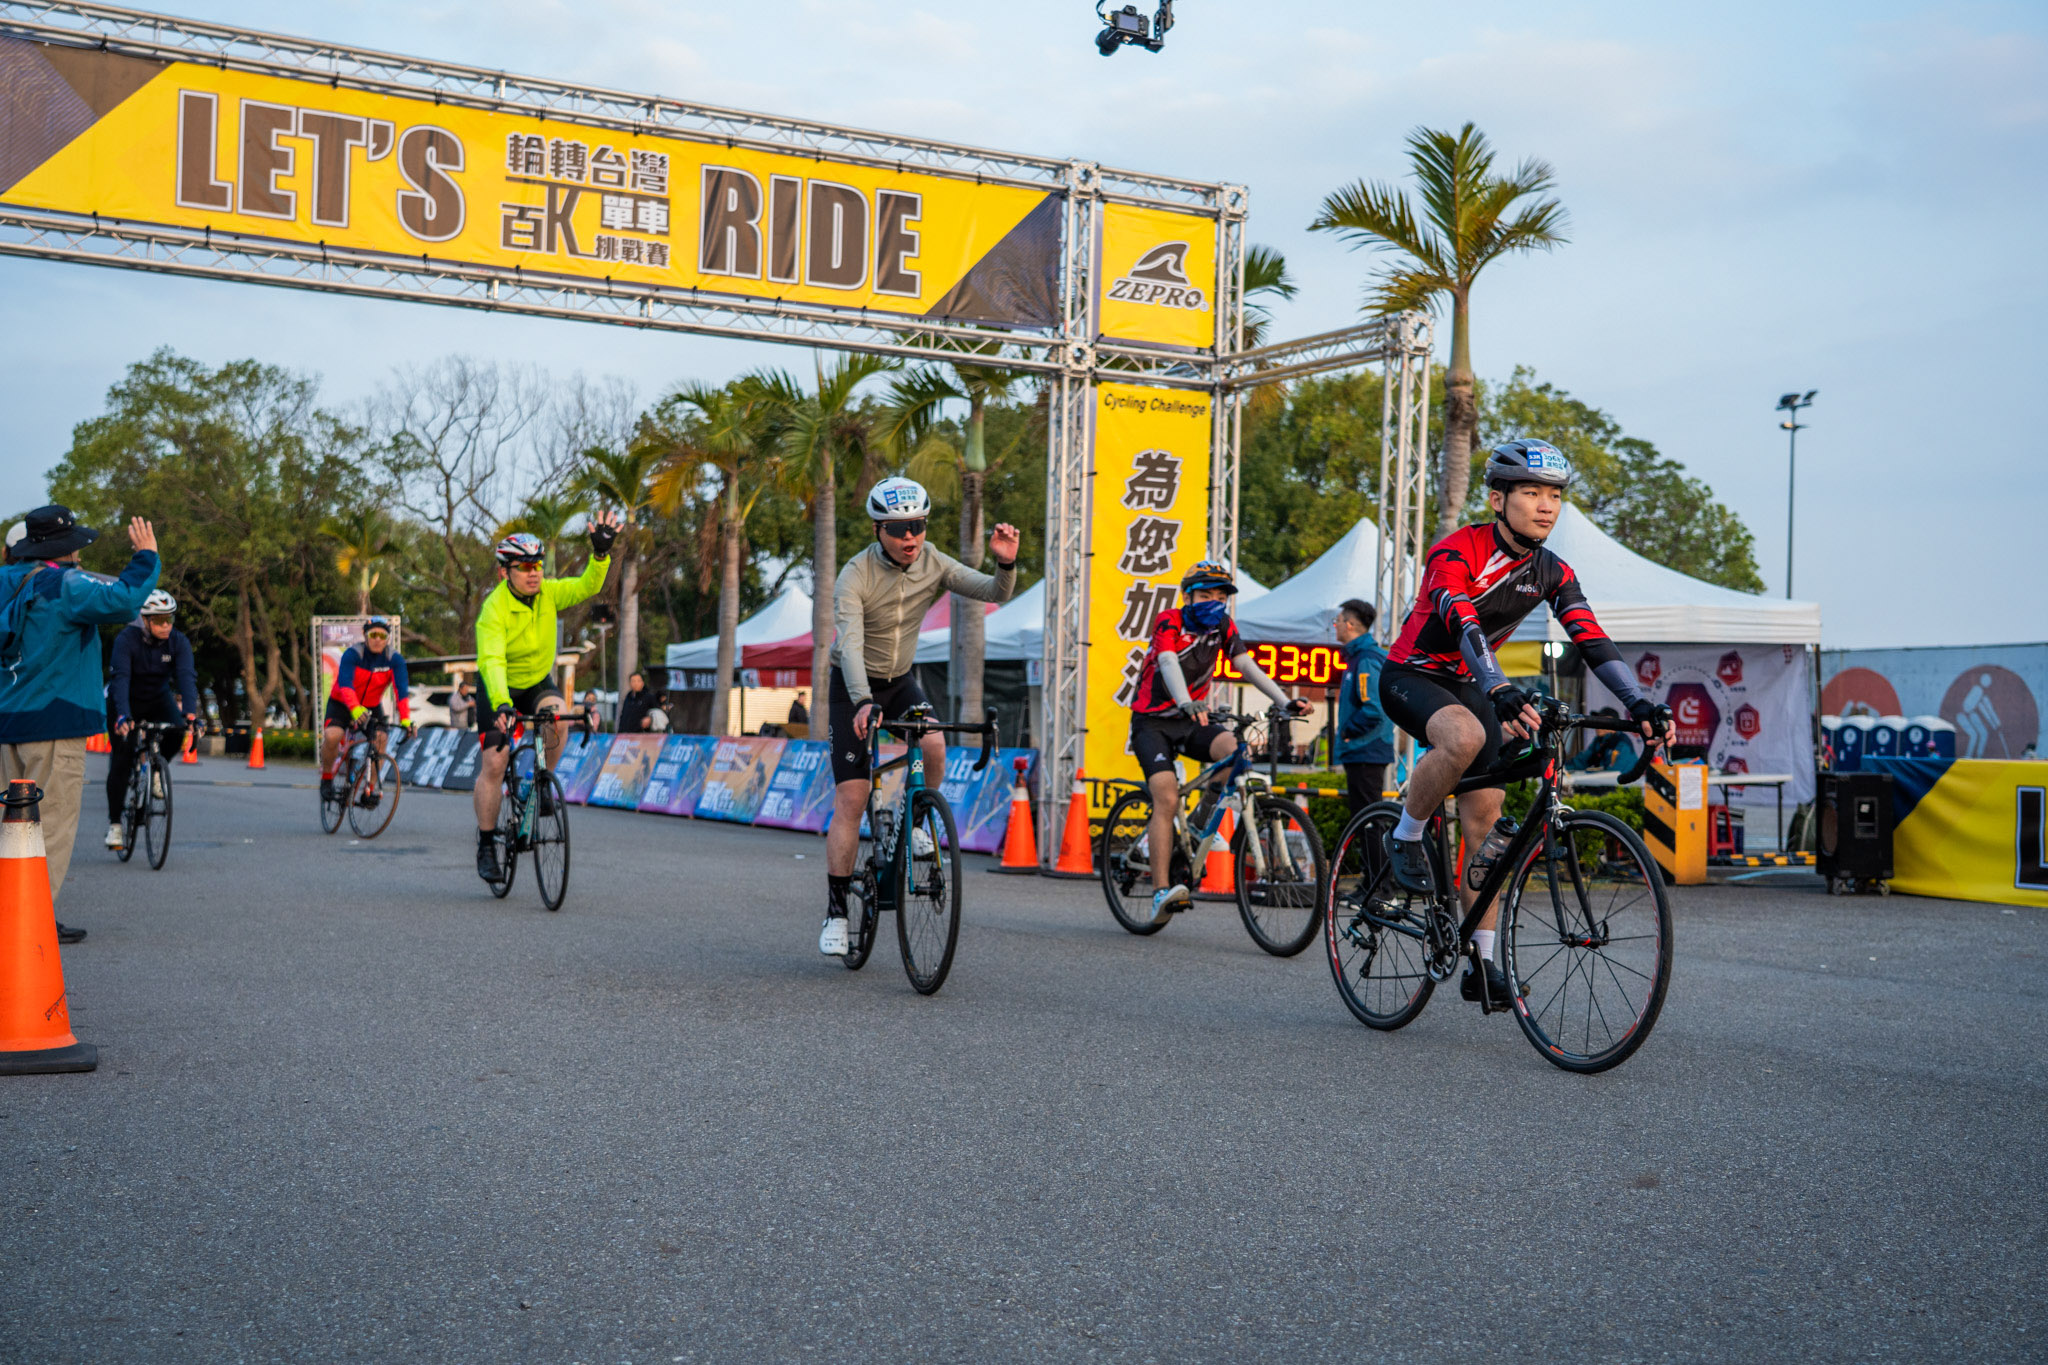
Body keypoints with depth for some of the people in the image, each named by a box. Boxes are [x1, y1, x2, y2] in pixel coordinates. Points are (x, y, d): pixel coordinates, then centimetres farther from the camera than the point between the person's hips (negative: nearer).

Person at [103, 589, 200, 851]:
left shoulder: (179, 642, -18)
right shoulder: (127, 639, -25)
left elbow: (187, 677, -30)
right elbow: (121, 678, -35)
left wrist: (190, 713, -47)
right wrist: (122, 716, -50)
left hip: (158, 698, 2)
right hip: (127, 700, -2)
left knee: (177, 730, -29)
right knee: (121, 760, -11)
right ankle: (114, 823, 1)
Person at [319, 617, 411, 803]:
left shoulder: (394, 659, -16)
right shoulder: (352, 654, -23)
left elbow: (402, 689, -26)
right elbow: (345, 683, -38)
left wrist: (405, 719, -41)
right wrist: (355, 709, -56)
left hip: (372, 707, 3)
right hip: (342, 704, -2)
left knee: (380, 739, -23)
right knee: (332, 736, -28)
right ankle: (327, 778, -2)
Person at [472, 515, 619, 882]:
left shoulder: (548, 593, -12)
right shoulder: (495, 608, -27)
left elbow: (587, 586, -23)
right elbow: (492, 662, -39)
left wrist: (600, 554, -42)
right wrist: (501, 705, -54)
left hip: (539, 683, 3)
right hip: (500, 690, -3)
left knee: (556, 715, -31)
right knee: (493, 765, -9)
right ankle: (486, 845, 6)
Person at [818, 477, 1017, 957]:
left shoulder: (933, 564, -11)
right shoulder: (856, 576, -24)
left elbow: (995, 593, -16)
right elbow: (850, 645, -34)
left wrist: (1006, 563, -39)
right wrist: (863, 702, -50)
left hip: (901, 681, 3)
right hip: (853, 687, -3)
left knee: (934, 745, -28)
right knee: (851, 797, -10)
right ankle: (836, 911, -1)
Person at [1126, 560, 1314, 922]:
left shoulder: (1223, 626, 2)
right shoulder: (1170, 620, -14)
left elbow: (1247, 666, -8)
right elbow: (1168, 663, -32)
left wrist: (1286, 702, -23)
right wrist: (1187, 703, -51)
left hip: (1189, 722, 5)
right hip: (1152, 722, -4)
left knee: (1233, 749, -27)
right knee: (1167, 798, -22)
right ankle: (1162, 891, -25)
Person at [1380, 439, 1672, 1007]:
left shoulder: (1551, 573, -4)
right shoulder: (1455, 553, -24)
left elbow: (1592, 640, -13)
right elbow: (1463, 624, -40)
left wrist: (1640, 704, -29)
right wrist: (1503, 693, -57)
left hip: (1467, 684, 6)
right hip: (1410, 678, -6)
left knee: (1485, 816, -2)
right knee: (1466, 737, -38)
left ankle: (1482, 963, 4)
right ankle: (1406, 838, -14)